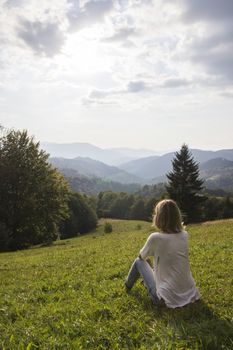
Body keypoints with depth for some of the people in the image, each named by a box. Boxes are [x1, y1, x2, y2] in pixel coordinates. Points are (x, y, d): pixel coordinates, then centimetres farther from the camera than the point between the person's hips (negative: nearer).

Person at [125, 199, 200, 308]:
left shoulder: (155, 238, -17)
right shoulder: (184, 235, -3)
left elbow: (141, 256, 4)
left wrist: (151, 251, 25)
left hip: (168, 298, -5)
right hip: (190, 294, 5)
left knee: (139, 262, 15)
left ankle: (127, 286, 40)